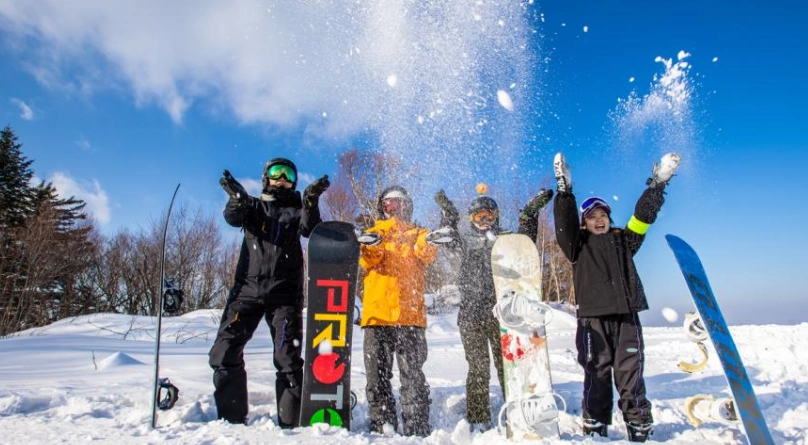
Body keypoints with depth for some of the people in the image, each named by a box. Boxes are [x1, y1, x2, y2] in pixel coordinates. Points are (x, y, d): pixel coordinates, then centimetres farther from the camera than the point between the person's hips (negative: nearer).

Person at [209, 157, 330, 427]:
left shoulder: (297, 209, 13)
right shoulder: (253, 206, 15)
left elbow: (310, 229, -7)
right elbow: (233, 219, -6)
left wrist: (310, 203, -26)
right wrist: (237, 199, -28)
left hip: (285, 293, -1)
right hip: (248, 288, 2)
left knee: (288, 359, -4)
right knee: (225, 351, -5)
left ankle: (291, 422, 3)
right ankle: (231, 418, 7)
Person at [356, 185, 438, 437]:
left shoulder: (418, 234, 17)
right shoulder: (373, 234, 18)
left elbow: (427, 255, -4)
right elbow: (367, 261, -2)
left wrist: (432, 242, -27)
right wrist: (372, 246, -25)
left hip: (409, 314, -1)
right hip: (377, 313, 2)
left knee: (412, 375, -4)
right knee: (377, 374, 4)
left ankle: (417, 430, 2)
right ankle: (381, 427, 15)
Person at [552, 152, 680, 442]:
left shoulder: (623, 241, 18)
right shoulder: (578, 245, 8)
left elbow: (643, 215, 12)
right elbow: (565, 222, -7)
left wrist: (657, 184, 7)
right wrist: (565, 191, -19)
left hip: (626, 314, 3)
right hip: (593, 317, -2)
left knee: (630, 372, 3)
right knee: (597, 373, 0)